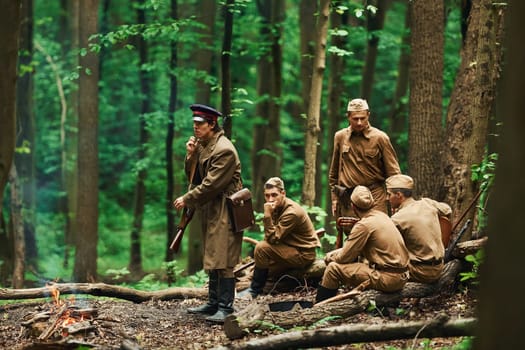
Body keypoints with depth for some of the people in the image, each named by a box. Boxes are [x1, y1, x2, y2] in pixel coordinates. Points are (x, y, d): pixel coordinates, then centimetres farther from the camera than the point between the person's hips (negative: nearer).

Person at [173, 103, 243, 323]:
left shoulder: (224, 150, -18)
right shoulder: (201, 145, 11)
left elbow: (211, 184, -21)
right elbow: (193, 177, 14)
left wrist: (187, 199, -14)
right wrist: (190, 156, -4)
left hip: (224, 212, -10)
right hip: (210, 210, 10)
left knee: (222, 260, -11)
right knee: (211, 258, 13)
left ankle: (226, 307, -10)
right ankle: (214, 303, 20)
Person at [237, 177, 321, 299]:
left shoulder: (292, 213, -24)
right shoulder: (277, 207, 4)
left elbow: (273, 238, -27)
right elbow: (273, 237, 10)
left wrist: (267, 215, -31)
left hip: (303, 254, -10)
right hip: (292, 249, 10)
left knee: (262, 248, -22)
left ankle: (255, 290, -11)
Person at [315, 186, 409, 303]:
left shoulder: (364, 225, -15)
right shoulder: (382, 216, 11)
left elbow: (345, 257, -8)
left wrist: (332, 258, 12)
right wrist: (336, 252, 18)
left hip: (387, 279, -9)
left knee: (333, 268, -3)